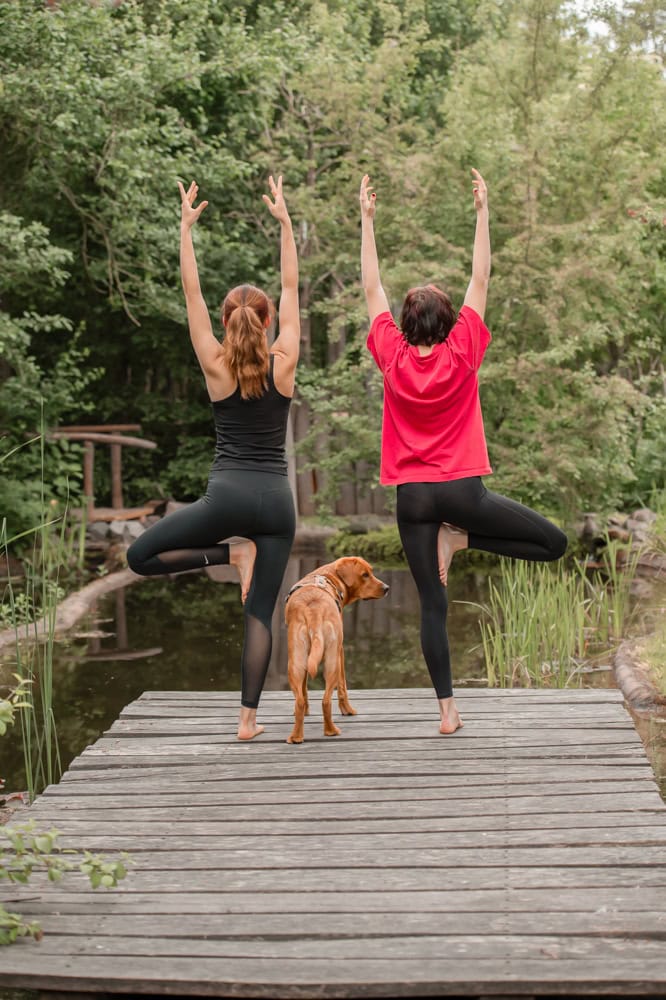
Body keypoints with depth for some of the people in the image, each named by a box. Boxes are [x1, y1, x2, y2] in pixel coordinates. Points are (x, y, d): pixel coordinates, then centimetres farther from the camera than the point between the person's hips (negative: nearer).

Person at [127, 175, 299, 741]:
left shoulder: (216, 367, -1)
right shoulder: (284, 365, 1)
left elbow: (192, 292, 2)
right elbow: (291, 288, 9)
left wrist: (187, 227, 5)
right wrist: (284, 220, 13)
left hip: (228, 496, -2)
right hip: (276, 499, 3)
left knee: (141, 557, 12)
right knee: (260, 612, 4)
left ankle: (230, 554, -4)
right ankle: (248, 717, -1)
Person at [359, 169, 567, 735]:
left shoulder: (394, 359, -2)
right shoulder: (461, 354, -5)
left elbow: (372, 288, 6)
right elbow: (481, 280, 1)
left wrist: (367, 218, 11)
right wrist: (482, 211, 7)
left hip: (413, 496, 3)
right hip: (463, 490, -3)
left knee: (433, 606, 3)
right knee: (554, 543, 11)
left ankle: (447, 709, -1)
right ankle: (461, 539, -1)